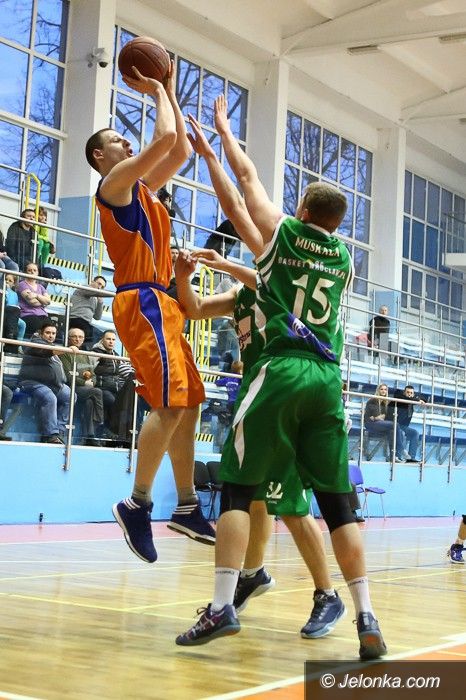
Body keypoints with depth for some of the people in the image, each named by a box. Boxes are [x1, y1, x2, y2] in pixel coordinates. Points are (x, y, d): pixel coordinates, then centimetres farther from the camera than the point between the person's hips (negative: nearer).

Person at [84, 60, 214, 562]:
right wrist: (157, 91, 4)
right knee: (170, 404, -18)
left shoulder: (141, 187, 24)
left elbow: (180, 149, 26)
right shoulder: (115, 181, -2)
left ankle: (187, 507, 13)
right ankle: (137, 505, -13)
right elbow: (166, 137, -12)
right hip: (142, 301, -10)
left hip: (159, 303, 10)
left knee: (188, 404, 8)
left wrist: (168, 90, 24)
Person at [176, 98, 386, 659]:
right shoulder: (345, 258, 17)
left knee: (237, 487, 0)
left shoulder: (281, 232, 5)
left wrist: (222, 130, 33)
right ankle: (367, 618, 1)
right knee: (336, 500, 5)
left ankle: (222, 606, -10)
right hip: (328, 377, 4)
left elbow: (247, 176, 19)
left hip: (280, 370, -4)